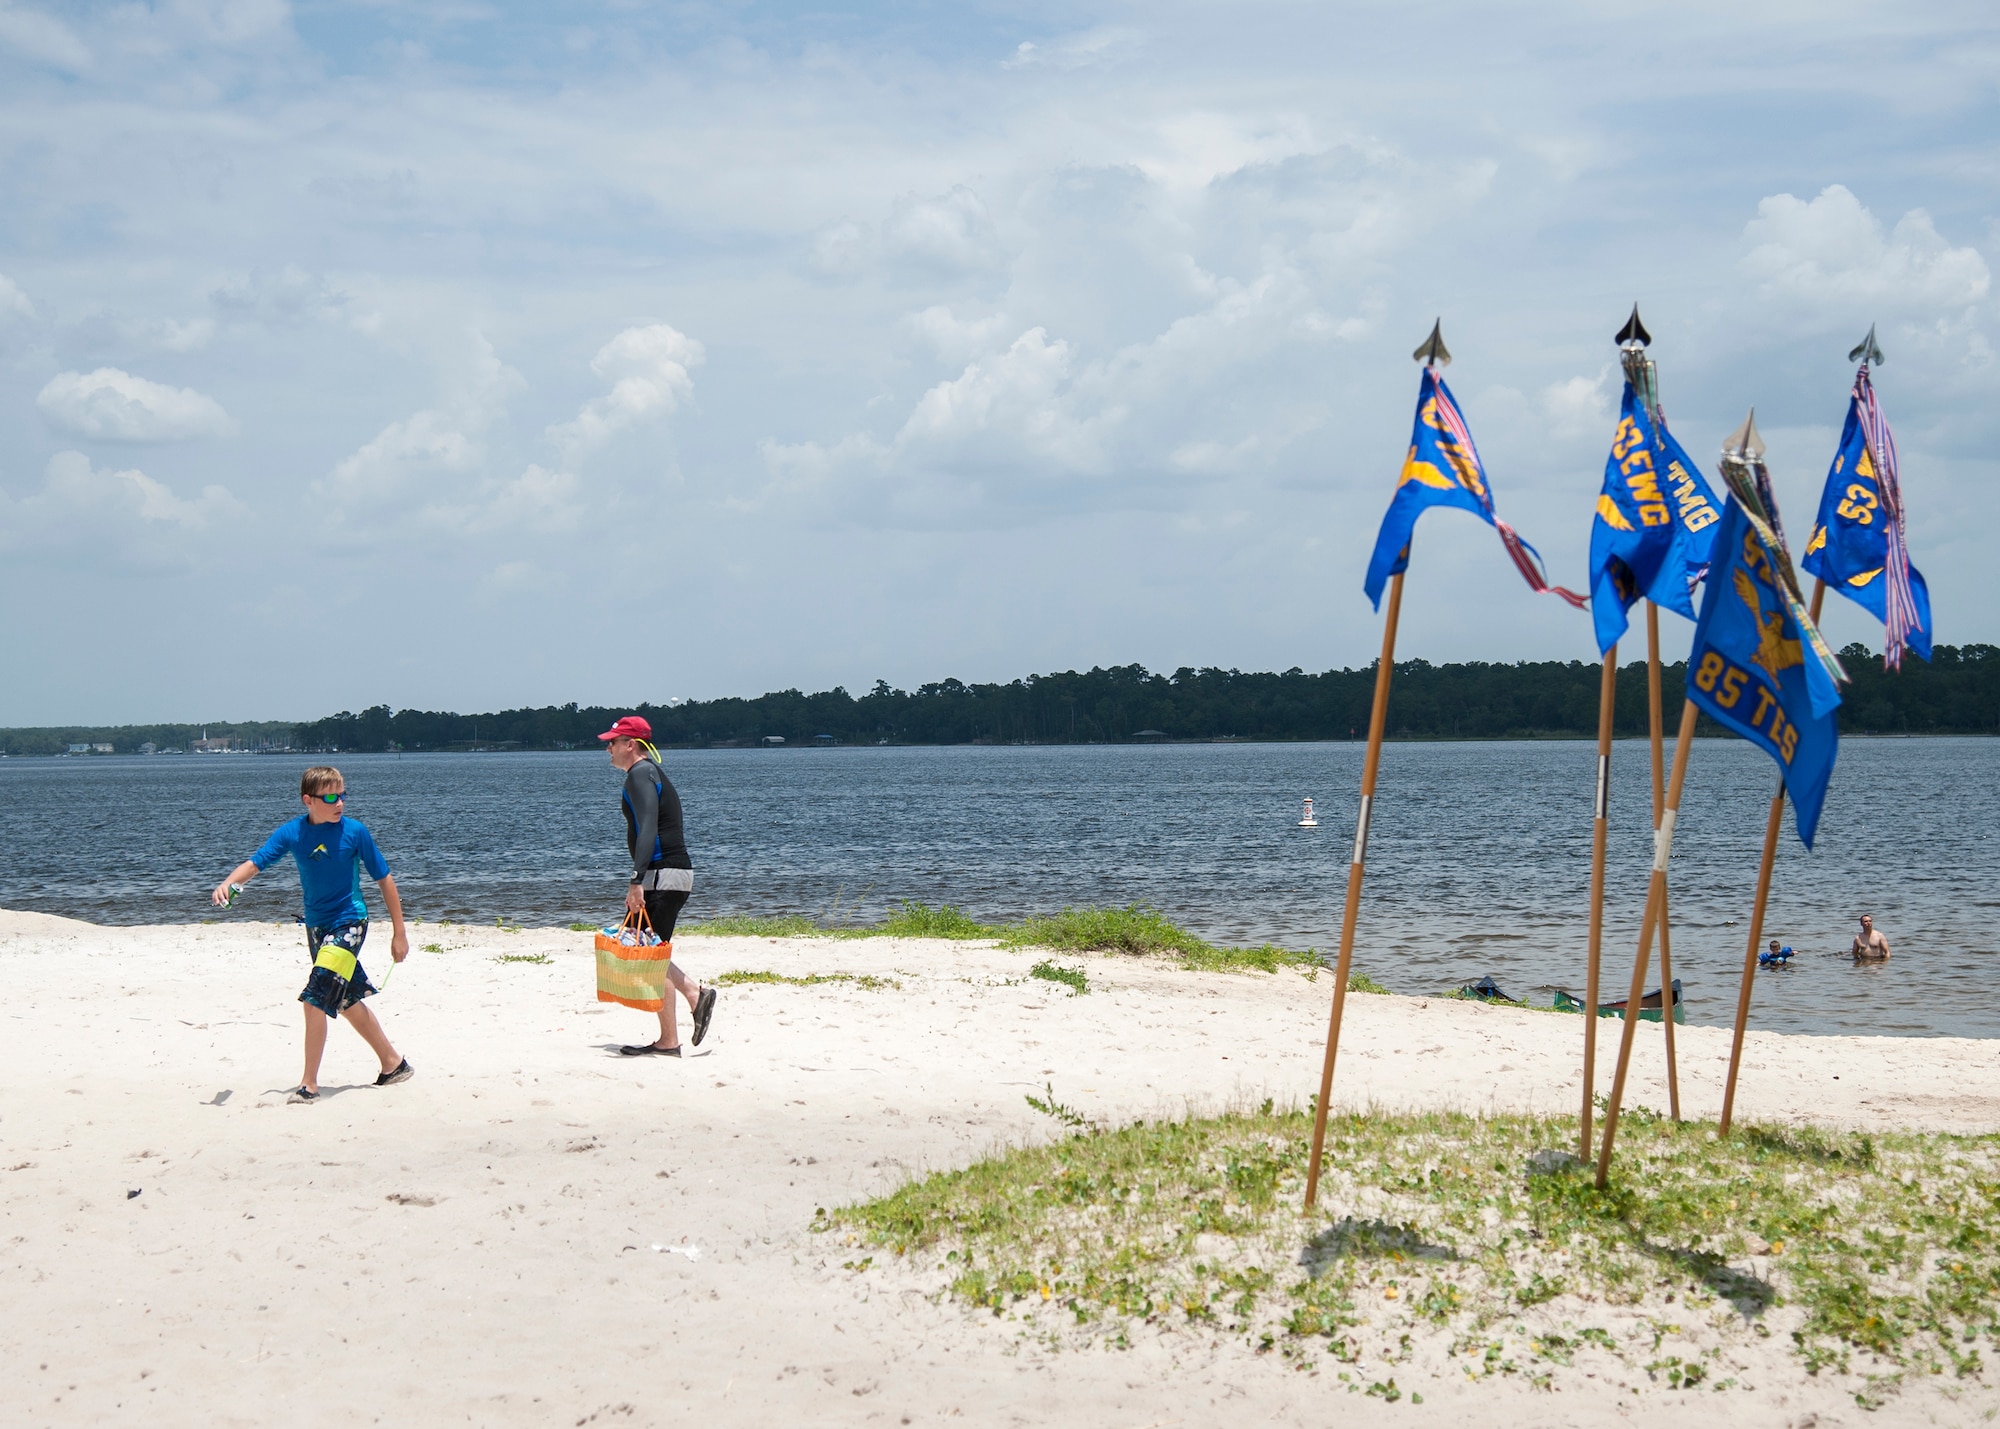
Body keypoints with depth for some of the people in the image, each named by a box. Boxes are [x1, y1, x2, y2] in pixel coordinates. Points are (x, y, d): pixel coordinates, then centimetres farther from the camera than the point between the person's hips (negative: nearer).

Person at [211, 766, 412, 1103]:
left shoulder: (355, 831, -12)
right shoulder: (292, 833, -5)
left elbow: (384, 879, -5)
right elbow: (255, 863, -11)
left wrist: (399, 932, -2)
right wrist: (228, 883, -33)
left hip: (348, 922, -5)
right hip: (316, 925, 5)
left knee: (316, 1001, -16)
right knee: (347, 1002, 16)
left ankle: (309, 1084, -8)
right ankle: (393, 1063, 33)